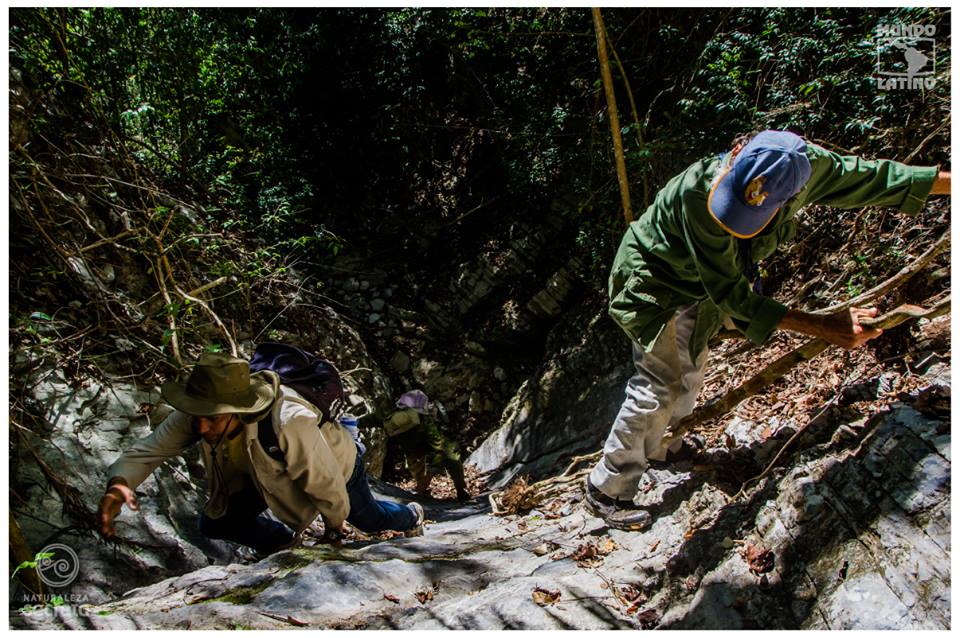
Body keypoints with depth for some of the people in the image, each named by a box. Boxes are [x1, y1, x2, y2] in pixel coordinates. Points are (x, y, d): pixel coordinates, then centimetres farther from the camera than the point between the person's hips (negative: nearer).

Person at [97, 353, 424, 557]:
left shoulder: (290, 425, -50)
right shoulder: (196, 415, -32)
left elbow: (329, 485, -35)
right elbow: (148, 449, -25)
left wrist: (333, 531, -15)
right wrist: (118, 484, -49)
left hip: (337, 462, -4)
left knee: (371, 521, 23)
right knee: (213, 524, -5)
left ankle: (411, 516, 60)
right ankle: (283, 540, 23)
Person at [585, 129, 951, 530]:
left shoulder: (806, 167, -26)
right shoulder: (699, 193, -43)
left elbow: (866, 178, -5)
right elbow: (729, 293, -37)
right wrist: (821, 327, -40)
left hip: (698, 288, 7)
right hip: (653, 281, -7)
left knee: (689, 375, 19)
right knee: (661, 383, -12)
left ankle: (658, 451, 44)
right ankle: (605, 490, 2)